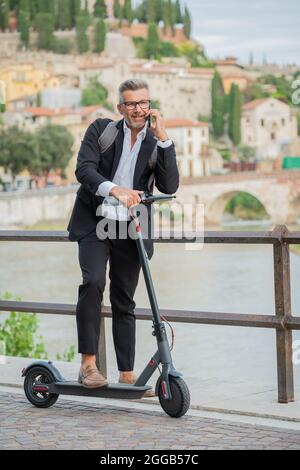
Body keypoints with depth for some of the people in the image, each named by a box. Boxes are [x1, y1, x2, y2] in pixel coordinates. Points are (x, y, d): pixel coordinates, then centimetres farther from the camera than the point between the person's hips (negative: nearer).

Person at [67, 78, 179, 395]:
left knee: (124, 302, 8)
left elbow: (169, 187, -10)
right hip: (95, 224, -2)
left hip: (130, 230, 3)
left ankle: (127, 375, 15)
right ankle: (88, 365, -20)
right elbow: (83, 169, -15)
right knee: (93, 282, -24)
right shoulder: (101, 130, -1)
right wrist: (114, 189, -33)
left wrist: (163, 138, -15)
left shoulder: (157, 144, 3)